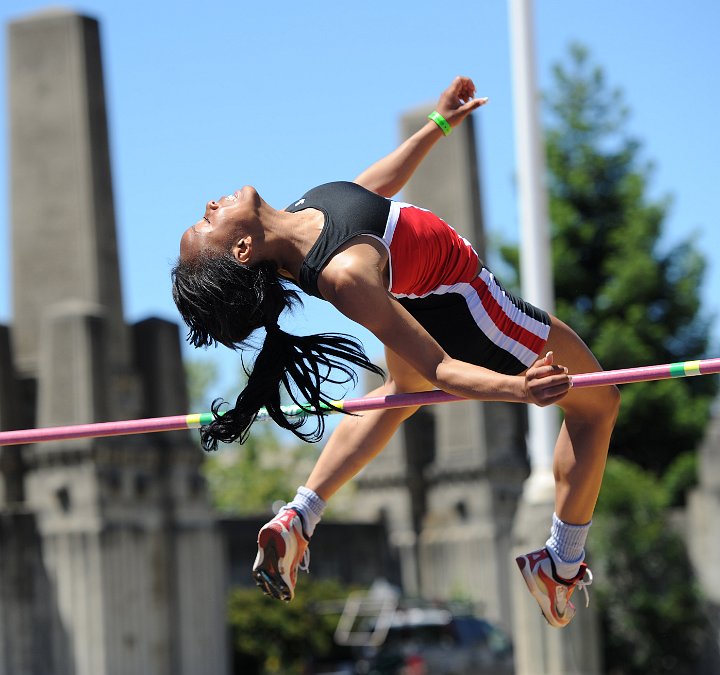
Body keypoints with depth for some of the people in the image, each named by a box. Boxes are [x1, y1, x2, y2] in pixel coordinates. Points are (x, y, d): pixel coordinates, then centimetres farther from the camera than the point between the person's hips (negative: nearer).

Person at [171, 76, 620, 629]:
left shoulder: (298, 216, -18)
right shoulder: (341, 274, -43)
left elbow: (375, 186, 2)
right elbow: (438, 369, -38)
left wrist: (439, 123, 9)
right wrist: (518, 388, -52)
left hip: (421, 296, 8)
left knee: (401, 390, 39)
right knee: (596, 404, 13)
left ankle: (297, 520, 31)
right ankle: (563, 567, 21)